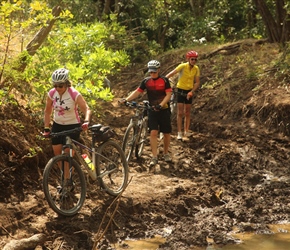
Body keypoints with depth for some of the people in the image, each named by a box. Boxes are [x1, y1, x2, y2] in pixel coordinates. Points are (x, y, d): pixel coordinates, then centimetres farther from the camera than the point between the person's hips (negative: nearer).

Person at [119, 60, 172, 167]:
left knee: (166, 133, 7)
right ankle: (154, 157, -7)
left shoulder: (164, 80, -6)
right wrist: (126, 99, -14)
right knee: (153, 132, -10)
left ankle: (166, 153, 27)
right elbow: (137, 92, 0)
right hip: (152, 110, 1)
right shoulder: (146, 81, 1)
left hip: (164, 110, -1)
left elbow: (168, 94, -11)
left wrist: (161, 105, -26)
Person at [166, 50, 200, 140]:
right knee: (180, 113, -4)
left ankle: (187, 131, 21)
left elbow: (197, 82, -3)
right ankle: (179, 133, 0)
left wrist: (192, 92, -17)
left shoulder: (196, 69, -5)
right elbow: (171, 73, -27)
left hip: (189, 92, 4)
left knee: (187, 113, 10)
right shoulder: (183, 66, -18)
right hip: (181, 90, -4)